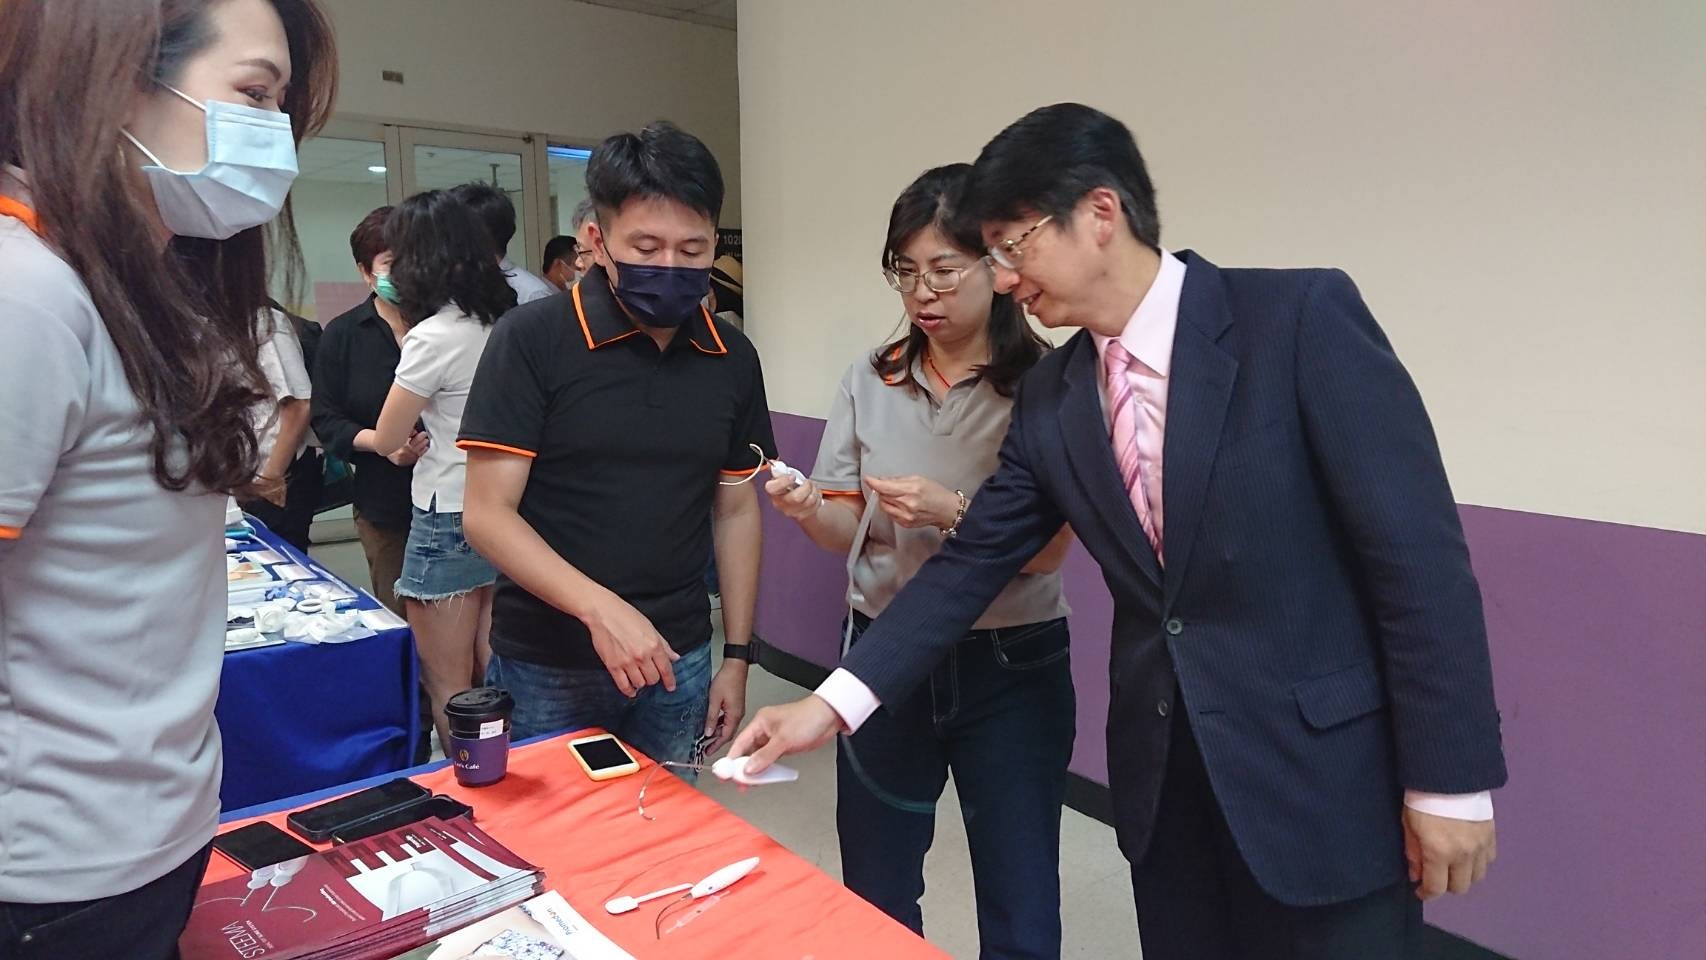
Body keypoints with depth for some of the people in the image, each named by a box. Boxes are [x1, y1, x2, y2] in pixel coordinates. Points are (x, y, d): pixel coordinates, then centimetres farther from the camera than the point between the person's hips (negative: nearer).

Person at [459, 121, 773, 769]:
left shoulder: (732, 358, 1)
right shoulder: (532, 339, -11)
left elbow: (736, 508, 8)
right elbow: (487, 513, -12)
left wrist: (737, 655, 7)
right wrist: (600, 608, -26)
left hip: (677, 662, 4)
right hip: (544, 668, -3)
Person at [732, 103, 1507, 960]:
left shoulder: (1303, 317, -14)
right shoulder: (1050, 397, 2)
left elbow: (1418, 552, -14)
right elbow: (974, 561, 3)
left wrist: (1448, 779, -11)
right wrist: (834, 701, -4)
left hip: (1326, 774, -4)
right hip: (1162, 778, 5)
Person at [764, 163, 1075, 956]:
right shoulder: (871, 380, 1)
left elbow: (1046, 551, -12)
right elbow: (852, 534, 2)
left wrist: (950, 511, -28)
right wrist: (810, 512, -19)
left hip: (1010, 665, -3)